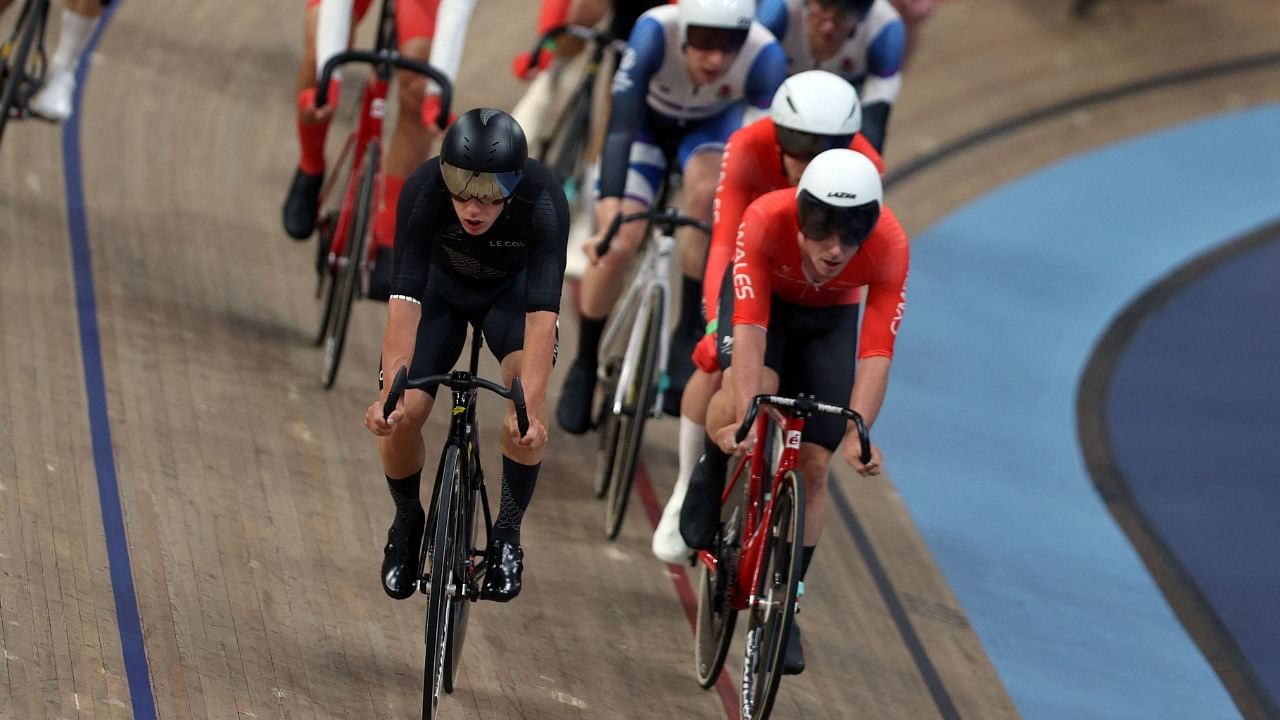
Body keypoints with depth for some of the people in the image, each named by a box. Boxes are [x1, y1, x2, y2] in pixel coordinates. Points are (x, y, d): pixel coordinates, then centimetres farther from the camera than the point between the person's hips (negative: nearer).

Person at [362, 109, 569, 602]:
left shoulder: (544, 203, -38)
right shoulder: (423, 191, -36)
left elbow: (541, 315, -42)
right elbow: (404, 301, -39)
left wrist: (528, 408, -54)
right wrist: (391, 394, -50)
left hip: (512, 289, -1)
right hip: (441, 288, 1)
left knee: (527, 393, -29)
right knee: (397, 421, -15)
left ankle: (507, 534, -9)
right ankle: (408, 521, 17)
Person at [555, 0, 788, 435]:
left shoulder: (764, 59, -36)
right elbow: (621, 126, -43)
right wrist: (610, 215, -52)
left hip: (713, 125, 0)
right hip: (648, 122, 0)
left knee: (705, 192, -32)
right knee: (616, 247, -14)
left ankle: (690, 335, -15)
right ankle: (585, 364, 11)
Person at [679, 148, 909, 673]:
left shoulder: (889, 248, -36)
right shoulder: (766, 221, -40)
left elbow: (876, 352, -37)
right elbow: (750, 326, -43)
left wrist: (857, 433, -50)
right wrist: (745, 416, -54)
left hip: (830, 319, 2)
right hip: (764, 298, -2)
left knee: (813, 465, -4)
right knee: (746, 393, -35)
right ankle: (709, 477, -5)